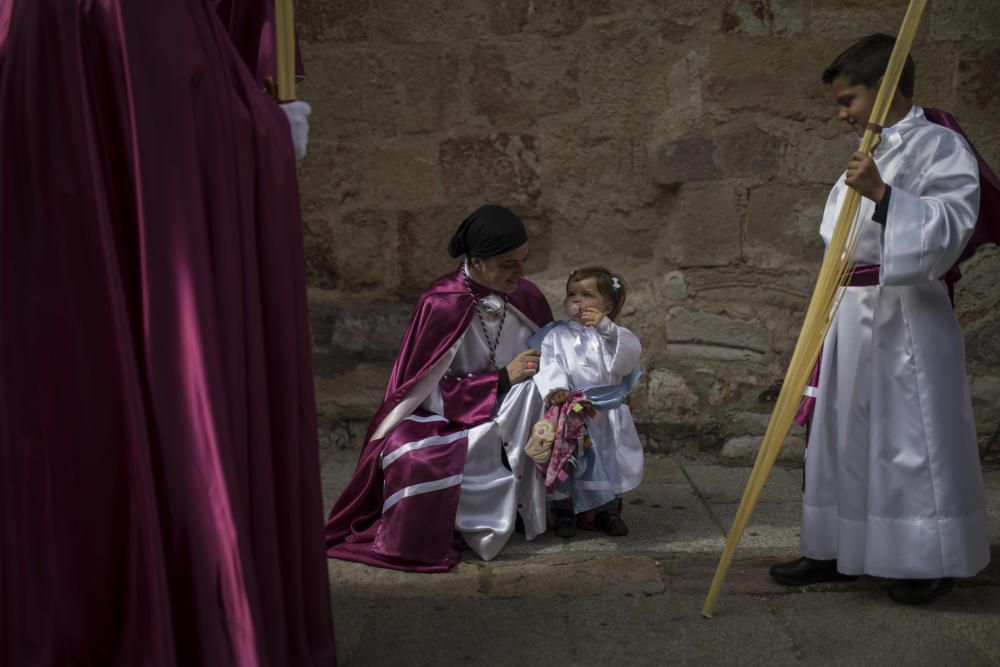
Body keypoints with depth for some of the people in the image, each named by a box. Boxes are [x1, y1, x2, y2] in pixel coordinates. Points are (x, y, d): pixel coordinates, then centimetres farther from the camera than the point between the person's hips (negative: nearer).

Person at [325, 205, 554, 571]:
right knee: (409, 455, -37)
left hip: (505, 420, 5)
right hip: (444, 418, -5)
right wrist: (502, 378, -20)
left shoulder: (526, 298, -2)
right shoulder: (441, 305, -16)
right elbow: (429, 389, -16)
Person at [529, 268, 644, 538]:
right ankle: (564, 512, 16)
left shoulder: (614, 334, 6)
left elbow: (629, 357, -15)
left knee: (611, 463, 9)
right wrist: (555, 389, -29)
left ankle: (609, 510, 26)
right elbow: (549, 365, -9)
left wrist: (606, 328, -27)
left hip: (607, 413, 1)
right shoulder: (557, 335, 4)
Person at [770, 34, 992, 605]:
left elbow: (951, 225, -19)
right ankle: (837, 551, 20)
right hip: (852, 316, 8)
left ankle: (933, 562, 9)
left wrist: (882, 194, -30)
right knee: (844, 435, 11)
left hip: (906, 319, -8)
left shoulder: (938, 146, -6)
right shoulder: (869, 156, 19)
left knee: (914, 437, -3)